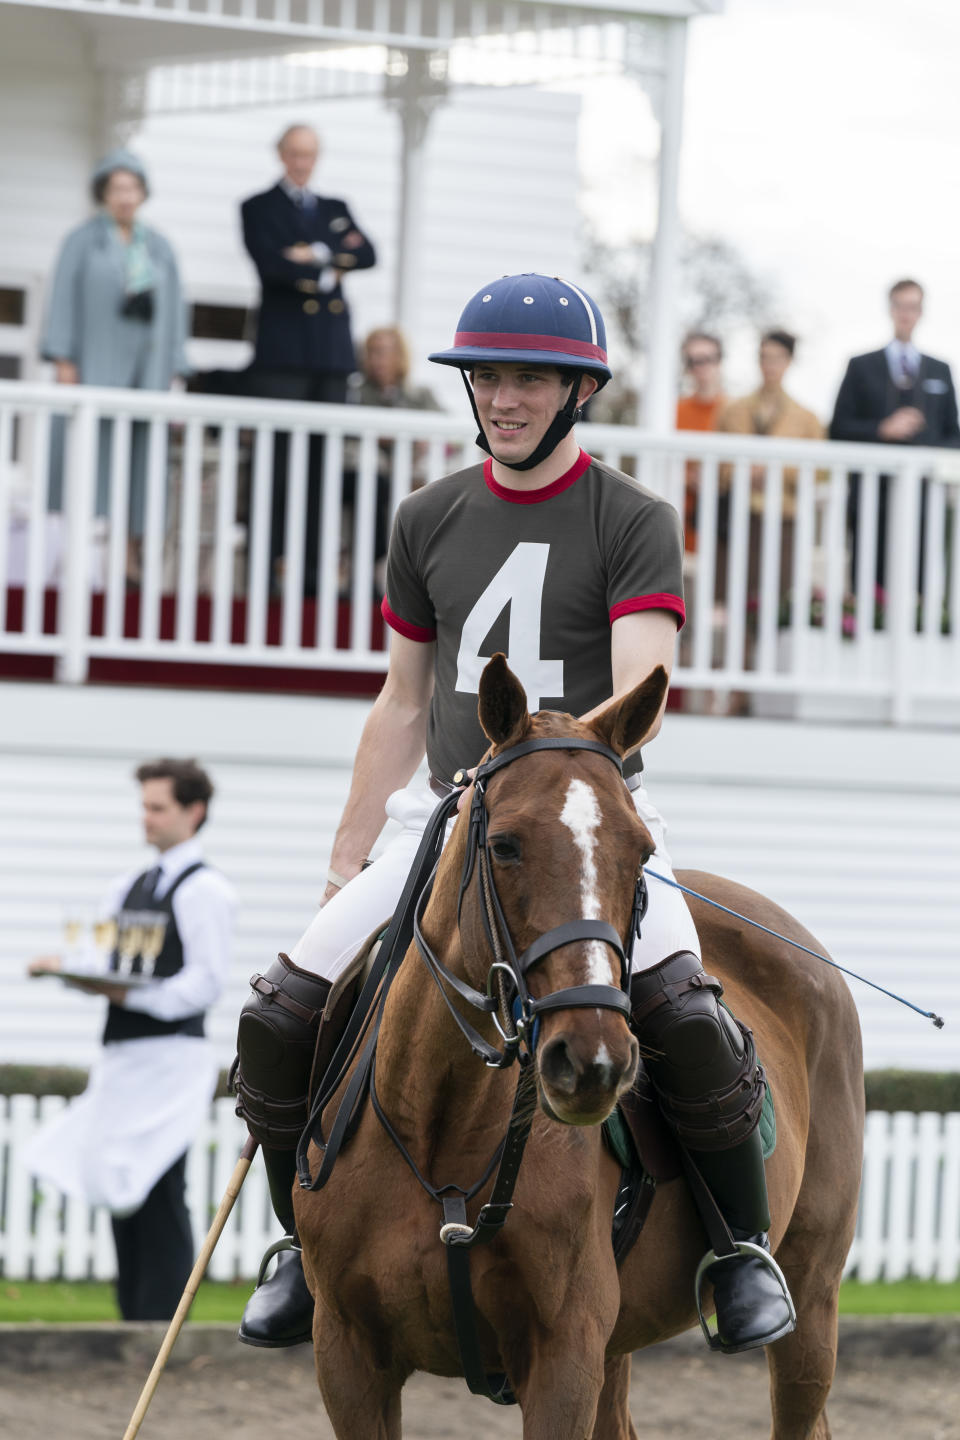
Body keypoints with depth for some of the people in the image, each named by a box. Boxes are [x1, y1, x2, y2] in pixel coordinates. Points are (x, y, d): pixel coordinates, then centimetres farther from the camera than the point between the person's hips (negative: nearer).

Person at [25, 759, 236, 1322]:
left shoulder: (205, 890, -6)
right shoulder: (129, 889, 20)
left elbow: (205, 981, -14)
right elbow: (103, 958, 19)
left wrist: (132, 996, -23)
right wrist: (65, 964, -2)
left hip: (171, 1057, -8)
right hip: (123, 1058, 8)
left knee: (158, 1196, -11)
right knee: (123, 1196, 8)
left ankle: (160, 1325, -10)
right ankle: (134, 1325, 13)